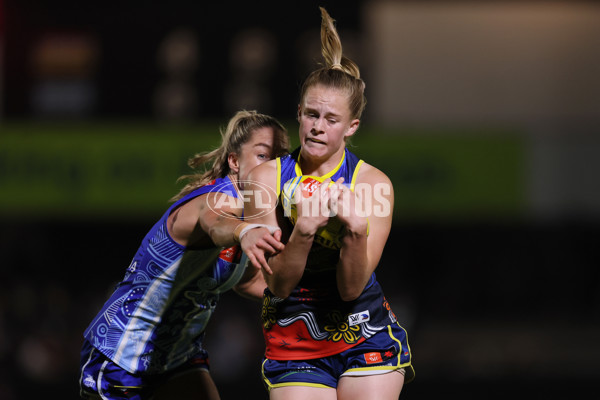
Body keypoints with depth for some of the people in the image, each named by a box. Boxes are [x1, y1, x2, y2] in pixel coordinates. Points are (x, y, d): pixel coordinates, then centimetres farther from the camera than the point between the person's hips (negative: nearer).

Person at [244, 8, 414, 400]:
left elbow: (351, 287, -11)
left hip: (367, 340, 0)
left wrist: (356, 231, -29)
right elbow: (278, 283, -12)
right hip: (293, 347, 0)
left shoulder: (374, 183, -8)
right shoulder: (266, 178, -6)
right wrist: (303, 231, -29)